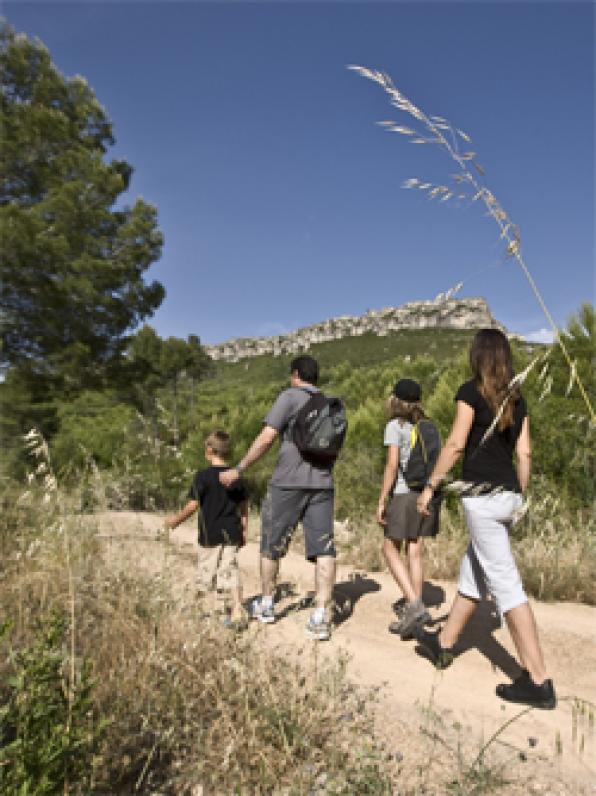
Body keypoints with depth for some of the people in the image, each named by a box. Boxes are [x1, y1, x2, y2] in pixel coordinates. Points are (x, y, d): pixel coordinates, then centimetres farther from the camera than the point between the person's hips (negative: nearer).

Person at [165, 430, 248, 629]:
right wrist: (243, 530, 18)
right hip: (232, 533, 4)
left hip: (210, 534, -4)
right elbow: (243, 506, 9)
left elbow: (192, 505, -10)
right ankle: (236, 610, -5)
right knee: (230, 570, 5)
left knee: (206, 571, 12)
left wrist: (176, 520, 6)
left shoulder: (203, 476, -12)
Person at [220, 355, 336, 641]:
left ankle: (266, 605, 28)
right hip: (322, 483, 5)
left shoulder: (289, 397, -5)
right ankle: (321, 617, -4)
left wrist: (238, 470, -8)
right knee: (323, 548, 1)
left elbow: (266, 438, -13)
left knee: (271, 544, 13)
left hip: (288, 481, -4)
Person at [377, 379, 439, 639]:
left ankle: (414, 605, -5)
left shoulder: (395, 426, -4)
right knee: (414, 552, 10)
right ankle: (413, 614, 13)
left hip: (405, 493, -6)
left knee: (391, 549, 7)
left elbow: (392, 464, -13)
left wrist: (381, 501, -10)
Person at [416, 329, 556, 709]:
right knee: (472, 573, 17)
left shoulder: (471, 391, -8)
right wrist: (519, 498, 17)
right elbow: (524, 453, 9)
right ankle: (443, 643, 32)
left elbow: (456, 444, -14)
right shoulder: (517, 398, 11)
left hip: (482, 495, -8)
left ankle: (538, 681, 1)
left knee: (506, 584, -4)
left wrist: (430, 486, -7)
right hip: (509, 494, 8)